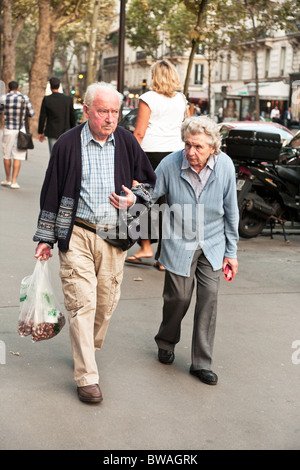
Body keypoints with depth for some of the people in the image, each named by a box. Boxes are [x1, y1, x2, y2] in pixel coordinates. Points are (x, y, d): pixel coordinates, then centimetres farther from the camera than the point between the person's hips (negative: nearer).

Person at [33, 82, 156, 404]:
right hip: (77, 235, -3)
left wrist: (135, 200, -7)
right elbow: (51, 192, 4)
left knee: (107, 302, 9)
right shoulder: (68, 144, -2)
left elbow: (151, 182, 15)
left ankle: (88, 349, 35)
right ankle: (86, 377, -2)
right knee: (82, 303, -7)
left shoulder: (127, 142, 4)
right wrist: (45, 238, 5)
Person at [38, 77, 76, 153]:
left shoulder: (46, 99, -7)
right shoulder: (69, 99, -2)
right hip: (65, 132, 1)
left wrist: (40, 132, 7)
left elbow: (42, 117, -3)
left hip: (52, 133, -1)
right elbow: (73, 117, 3)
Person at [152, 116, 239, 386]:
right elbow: (150, 195, -4)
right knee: (179, 298, 4)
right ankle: (166, 343, 36)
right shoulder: (170, 165, -17)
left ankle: (202, 363, 8)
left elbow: (230, 210, 0)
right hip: (180, 244, -1)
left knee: (209, 297, -3)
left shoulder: (225, 166, -11)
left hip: (212, 244, 1)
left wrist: (231, 251, 4)